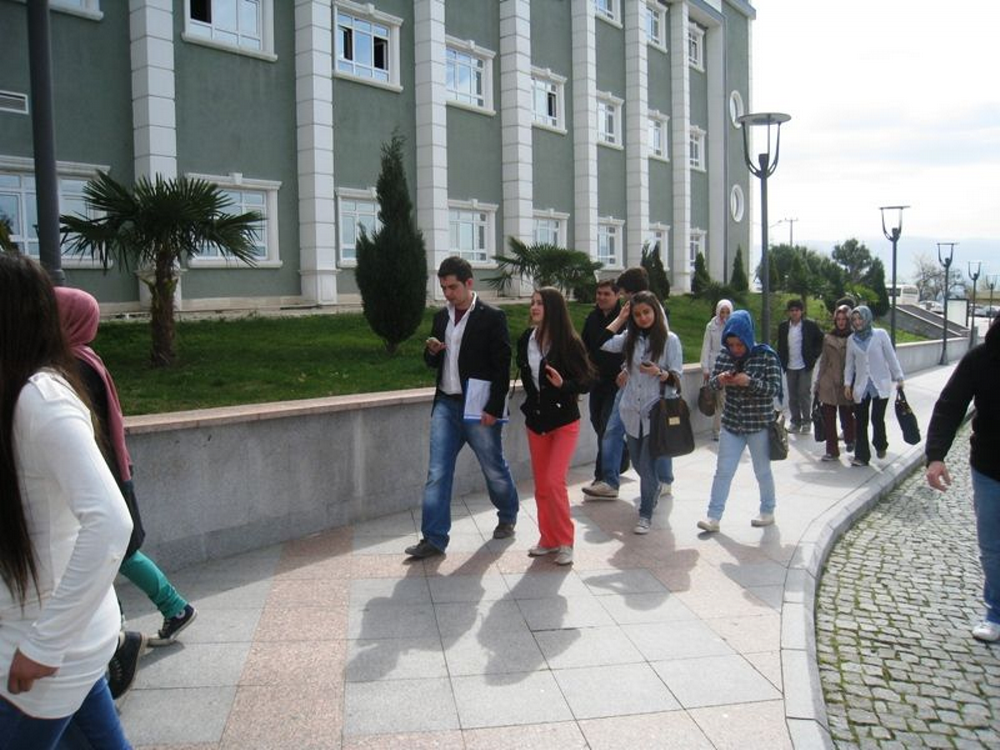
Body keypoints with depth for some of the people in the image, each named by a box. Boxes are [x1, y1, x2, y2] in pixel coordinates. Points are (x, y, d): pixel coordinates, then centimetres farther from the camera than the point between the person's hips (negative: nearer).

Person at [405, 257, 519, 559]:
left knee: (494, 469, 11)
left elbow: (502, 367, -10)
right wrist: (431, 351, -5)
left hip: (479, 408, -5)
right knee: (437, 473, -2)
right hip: (446, 405, 5)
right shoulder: (441, 316, 10)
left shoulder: (492, 317, -8)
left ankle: (507, 517, 37)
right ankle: (434, 538, 3)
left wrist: (494, 409, -15)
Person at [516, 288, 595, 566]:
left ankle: (565, 542, 2)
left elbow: (587, 381, -11)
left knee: (554, 481, -13)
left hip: (564, 420, -5)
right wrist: (531, 403, 13)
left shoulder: (569, 342, -14)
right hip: (535, 420, 5)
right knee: (541, 485, 10)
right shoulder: (526, 340, 0)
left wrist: (563, 385, -27)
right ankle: (549, 539, 24)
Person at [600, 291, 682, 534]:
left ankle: (645, 514, 10)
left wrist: (659, 373, -25)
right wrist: (620, 318, -1)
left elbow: (677, 377, -5)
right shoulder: (630, 338, 7)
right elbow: (602, 343, -8)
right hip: (631, 411, 4)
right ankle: (654, 488, 46)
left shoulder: (669, 339, -4)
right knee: (638, 462, 15)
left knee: (648, 464, -5)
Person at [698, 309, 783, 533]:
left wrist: (749, 382, -29)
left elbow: (775, 388, -15)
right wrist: (720, 379, -19)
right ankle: (713, 517, 8)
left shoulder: (766, 356, -13)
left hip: (759, 424, -3)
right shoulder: (725, 355, -1)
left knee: (762, 471, 13)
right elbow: (711, 382, 5)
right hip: (731, 423, 4)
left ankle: (768, 512, 32)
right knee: (723, 471, 4)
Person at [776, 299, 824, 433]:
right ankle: (795, 421, 16)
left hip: (805, 366, -4)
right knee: (792, 396, 7)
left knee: (804, 394, -3)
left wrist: (814, 356, -2)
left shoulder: (810, 325, -5)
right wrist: (782, 362, 6)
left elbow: (821, 340, 3)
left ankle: (806, 421, 9)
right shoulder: (783, 326, 5)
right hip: (790, 367, 4)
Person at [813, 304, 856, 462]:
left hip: (847, 384, -3)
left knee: (846, 415, 7)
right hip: (829, 384, 3)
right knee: (828, 417, 0)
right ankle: (832, 450, 9)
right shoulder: (828, 338, 9)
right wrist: (818, 383, 11)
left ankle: (850, 440, 37)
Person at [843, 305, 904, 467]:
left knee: (877, 418, -5)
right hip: (861, 386, 3)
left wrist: (898, 378, -2)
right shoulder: (851, 339, 6)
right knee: (860, 422, 2)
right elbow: (849, 363, 10)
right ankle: (861, 456, 9)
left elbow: (891, 357, 0)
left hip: (880, 384, -3)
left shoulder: (880, 334, -3)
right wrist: (847, 383, 5)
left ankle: (880, 445, 24)